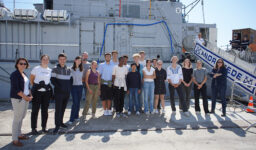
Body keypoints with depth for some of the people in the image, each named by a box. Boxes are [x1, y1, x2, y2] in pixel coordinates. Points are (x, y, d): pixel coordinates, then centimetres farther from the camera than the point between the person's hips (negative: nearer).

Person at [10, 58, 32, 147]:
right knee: (17, 118, -3)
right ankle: (15, 139, 5)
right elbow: (15, 89, -17)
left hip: (26, 98, 8)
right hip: (18, 99, -8)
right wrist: (25, 97, -15)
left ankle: (19, 134, 27)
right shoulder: (14, 74, -10)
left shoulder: (24, 74, 14)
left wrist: (30, 96, 5)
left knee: (21, 117, 14)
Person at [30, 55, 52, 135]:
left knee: (45, 110, 10)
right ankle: (33, 128, 14)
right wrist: (35, 87, 3)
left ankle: (44, 127, 23)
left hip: (47, 92, 3)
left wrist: (48, 86, 6)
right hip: (37, 92, -3)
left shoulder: (50, 70, 6)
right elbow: (31, 79, 4)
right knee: (35, 110, 2)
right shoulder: (36, 69, -3)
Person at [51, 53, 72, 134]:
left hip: (67, 92, 5)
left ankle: (61, 122, 27)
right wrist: (59, 87, -15)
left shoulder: (68, 69, 13)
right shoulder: (55, 69, -2)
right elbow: (52, 80, -6)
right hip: (59, 93, -5)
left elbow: (71, 79, 18)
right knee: (58, 109, -6)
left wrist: (70, 87, 3)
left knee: (63, 108, 14)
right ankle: (57, 125, 0)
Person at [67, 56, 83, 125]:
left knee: (78, 102, 9)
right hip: (74, 86, -5)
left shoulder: (81, 69, 10)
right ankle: (71, 119, -4)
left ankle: (76, 116, 22)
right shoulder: (71, 69, -4)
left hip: (80, 86, 5)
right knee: (75, 103, -11)